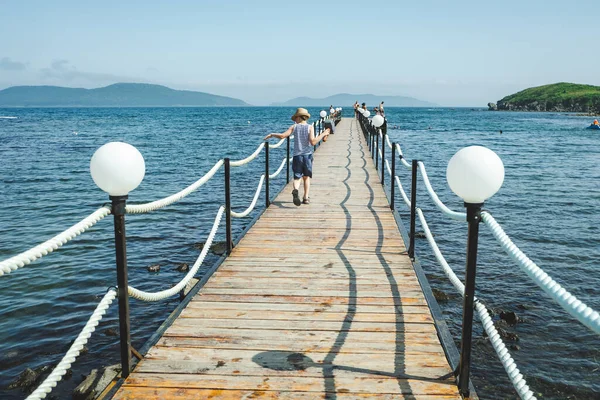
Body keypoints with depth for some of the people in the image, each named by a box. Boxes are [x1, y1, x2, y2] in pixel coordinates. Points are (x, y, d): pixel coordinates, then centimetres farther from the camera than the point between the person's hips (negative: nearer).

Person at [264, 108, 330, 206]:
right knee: (306, 177, 16)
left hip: (297, 156, 0)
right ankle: (306, 198, 13)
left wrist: (272, 134, 9)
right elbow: (313, 142, -15)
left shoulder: (294, 127, 1)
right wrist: (323, 134, -4)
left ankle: (295, 190, -28)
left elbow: (282, 136, -6)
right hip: (307, 155, 0)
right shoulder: (310, 127, -2)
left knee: (297, 177, 3)